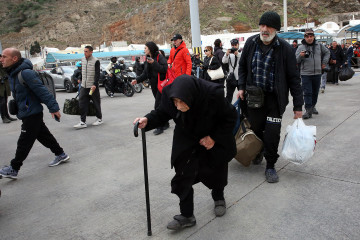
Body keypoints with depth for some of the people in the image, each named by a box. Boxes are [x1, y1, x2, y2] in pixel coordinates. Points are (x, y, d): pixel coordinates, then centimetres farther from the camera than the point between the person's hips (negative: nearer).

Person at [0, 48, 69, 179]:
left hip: (32, 114, -10)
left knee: (24, 142, 0)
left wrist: (54, 108, -24)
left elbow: (42, 91, -24)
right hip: (27, 113, 10)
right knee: (43, 135, 17)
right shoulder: (12, 73, 9)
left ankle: (13, 169, 10)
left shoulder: (26, 73, -22)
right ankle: (61, 155, 29)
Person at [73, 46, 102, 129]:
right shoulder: (82, 60, 10)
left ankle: (99, 119, 23)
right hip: (84, 86, 6)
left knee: (96, 103, 6)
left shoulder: (95, 61, -9)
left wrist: (95, 84, -21)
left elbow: (97, 74, -13)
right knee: (82, 103, -2)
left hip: (93, 86, -6)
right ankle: (83, 122, 0)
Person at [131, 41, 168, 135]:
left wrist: (154, 63, -25)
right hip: (154, 85, 8)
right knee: (160, 104, 12)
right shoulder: (148, 59, 16)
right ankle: (165, 124, 23)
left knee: (158, 105, -12)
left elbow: (164, 69, -22)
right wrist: (137, 80, 3)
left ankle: (160, 127, -7)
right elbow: (145, 74, 16)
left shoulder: (159, 57, -9)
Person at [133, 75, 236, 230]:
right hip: (186, 140, 2)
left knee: (216, 172, 14)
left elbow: (230, 117, -18)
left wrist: (214, 137, -23)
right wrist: (148, 121, -28)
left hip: (213, 140, -1)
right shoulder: (169, 94, -28)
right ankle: (186, 216, 10)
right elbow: (162, 113, -9)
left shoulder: (213, 94, -35)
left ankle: (218, 197, 47)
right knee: (183, 175, -7)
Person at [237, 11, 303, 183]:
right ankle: (259, 151, 42)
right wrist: (241, 87, 2)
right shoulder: (251, 43, -1)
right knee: (255, 128, 9)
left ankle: (270, 166, 16)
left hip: (275, 98, -2)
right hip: (253, 95, 3)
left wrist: (298, 105, -6)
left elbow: (293, 77, -5)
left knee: (272, 133, -5)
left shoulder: (284, 48, -10)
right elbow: (242, 67, 14)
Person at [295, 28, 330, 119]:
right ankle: (308, 110, -8)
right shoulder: (301, 47, -2)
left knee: (315, 92, 13)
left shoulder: (319, 46, 8)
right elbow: (296, 61, -4)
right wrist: (300, 56, -24)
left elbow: (327, 52, 26)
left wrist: (324, 62, 15)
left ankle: (312, 106, 30)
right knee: (307, 93, -9)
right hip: (305, 74, -4)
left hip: (317, 73, 4)